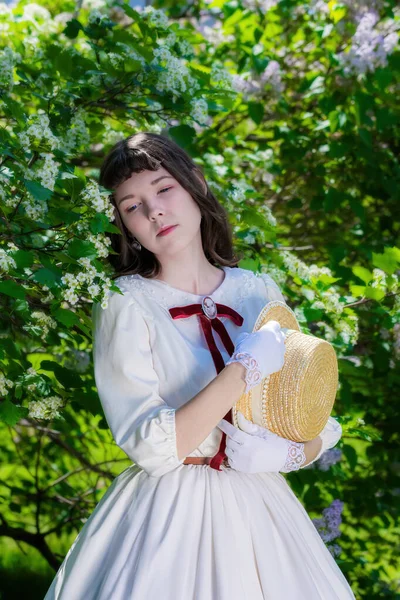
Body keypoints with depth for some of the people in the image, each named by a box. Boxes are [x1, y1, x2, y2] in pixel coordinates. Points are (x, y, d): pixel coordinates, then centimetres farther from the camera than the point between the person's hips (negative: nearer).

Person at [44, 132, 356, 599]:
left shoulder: (261, 293, 4)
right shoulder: (126, 303, -6)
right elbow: (151, 448, -16)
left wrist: (287, 454, -13)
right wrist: (245, 371, -19)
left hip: (260, 510, 4)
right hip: (168, 520, -3)